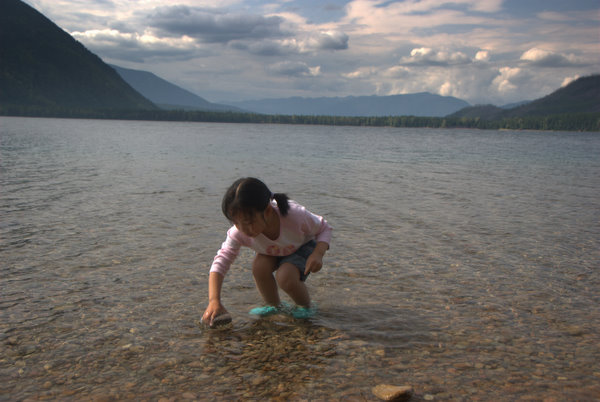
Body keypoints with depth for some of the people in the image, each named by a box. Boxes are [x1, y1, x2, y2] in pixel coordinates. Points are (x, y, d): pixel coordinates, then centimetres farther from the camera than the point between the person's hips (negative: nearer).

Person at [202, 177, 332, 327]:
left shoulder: (295, 215, -39)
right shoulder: (239, 232, -32)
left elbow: (324, 228, -20)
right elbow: (221, 261, -30)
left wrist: (318, 254, -39)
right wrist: (214, 301, -41)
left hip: (303, 247, -3)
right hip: (272, 252, 3)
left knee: (285, 277, -31)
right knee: (259, 266, -29)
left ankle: (305, 306, 2)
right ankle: (274, 305, 0)